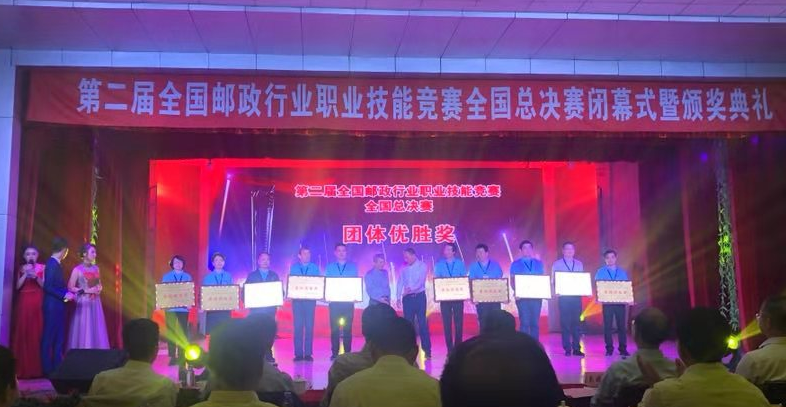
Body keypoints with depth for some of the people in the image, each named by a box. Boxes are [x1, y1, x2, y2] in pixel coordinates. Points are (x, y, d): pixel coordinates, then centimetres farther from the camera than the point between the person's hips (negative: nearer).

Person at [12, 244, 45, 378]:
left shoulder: (42, 268, 6)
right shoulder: (22, 269, 10)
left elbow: (44, 285, -1)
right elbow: (18, 286, 1)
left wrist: (36, 277, -15)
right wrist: (26, 274, -10)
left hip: (37, 303, -2)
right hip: (24, 303, 2)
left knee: (36, 333, -5)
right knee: (22, 333, -3)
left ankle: (36, 368, 0)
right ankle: (22, 368, 1)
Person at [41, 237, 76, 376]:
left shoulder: (56, 264, 12)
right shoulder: (52, 264, -15)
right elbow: (47, 287, -21)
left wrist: (68, 293, 8)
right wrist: (65, 295, -17)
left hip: (58, 306, 9)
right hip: (53, 306, -9)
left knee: (59, 338, 12)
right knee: (49, 338, -1)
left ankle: (57, 367, 17)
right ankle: (47, 369, 5)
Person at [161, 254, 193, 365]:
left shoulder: (187, 277, 9)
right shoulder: (166, 277, 8)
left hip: (183, 308, 0)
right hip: (170, 308, 0)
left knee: (183, 332, 1)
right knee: (171, 332, 1)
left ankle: (182, 356, 6)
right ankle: (172, 356, 6)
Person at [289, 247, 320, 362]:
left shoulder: (314, 268, 7)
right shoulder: (294, 268, 8)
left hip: (310, 300, 0)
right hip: (297, 300, 0)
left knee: (309, 327, -2)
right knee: (298, 327, -1)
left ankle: (308, 353, 3)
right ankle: (298, 353, 3)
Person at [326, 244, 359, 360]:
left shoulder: (353, 266, 8)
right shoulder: (330, 267, 10)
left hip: (348, 301, 0)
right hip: (334, 301, 1)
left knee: (347, 328, -2)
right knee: (334, 328, 0)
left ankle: (347, 353, 3)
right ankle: (334, 353, 5)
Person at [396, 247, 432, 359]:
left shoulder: (422, 265, -3)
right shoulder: (404, 268, 9)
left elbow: (421, 281, -15)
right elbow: (400, 282, 10)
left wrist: (411, 289, -29)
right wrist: (398, 297, 1)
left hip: (419, 296, -4)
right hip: (407, 298, 4)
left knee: (422, 323, -5)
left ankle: (427, 350, -2)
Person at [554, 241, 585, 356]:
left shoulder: (579, 264, 14)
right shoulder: (557, 264, 5)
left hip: (576, 296, 2)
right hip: (564, 297, -2)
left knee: (576, 322, 2)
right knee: (565, 323, -2)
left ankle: (576, 348, 6)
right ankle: (567, 349, 2)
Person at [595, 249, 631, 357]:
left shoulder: (622, 272, 10)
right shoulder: (600, 272, 5)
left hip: (620, 302, 1)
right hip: (607, 302, -1)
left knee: (622, 325, 0)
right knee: (607, 326, 0)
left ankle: (623, 349, 6)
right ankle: (609, 349, 8)